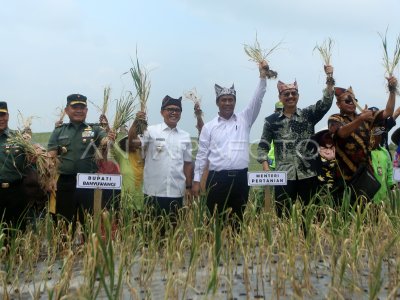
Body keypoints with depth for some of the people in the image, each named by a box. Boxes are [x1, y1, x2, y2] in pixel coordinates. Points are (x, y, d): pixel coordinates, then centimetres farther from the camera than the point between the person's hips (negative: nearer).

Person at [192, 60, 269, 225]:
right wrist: (196, 180, 1)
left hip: (240, 178, 2)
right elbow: (202, 155, 5)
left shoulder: (244, 119, 9)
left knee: (239, 219, 8)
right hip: (217, 179, -1)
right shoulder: (208, 127, 6)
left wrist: (263, 75, -12)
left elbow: (257, 100, -1)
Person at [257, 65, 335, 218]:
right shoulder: (272, 120, 4)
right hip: (284, 176, -1)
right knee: (283, 215, 3)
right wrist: (265, 165, -6)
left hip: (308, 175, 1)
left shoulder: (308, 114, 6)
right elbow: (263, 146, 7)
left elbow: (326, 103, -8)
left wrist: (329, 78, -17)